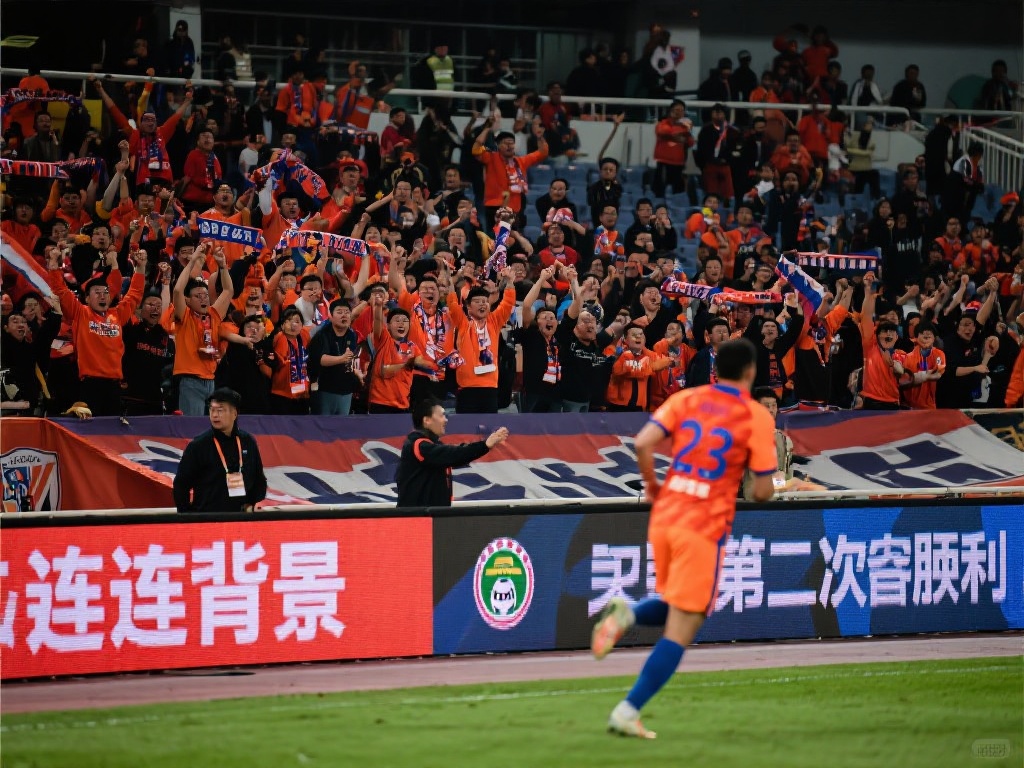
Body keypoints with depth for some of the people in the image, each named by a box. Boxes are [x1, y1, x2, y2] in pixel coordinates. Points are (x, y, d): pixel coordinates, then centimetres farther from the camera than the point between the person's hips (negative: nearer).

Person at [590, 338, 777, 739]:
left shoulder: (685, 399, 7)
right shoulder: (757, 417, -3)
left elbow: (643, 443, -6)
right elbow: (763, 491, -6)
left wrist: (652, 485, 10)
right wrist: (754, 490, 17)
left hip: (663, 519, 5)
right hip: (705, 527, -5)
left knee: (673, 611, 27)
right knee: (680, 631, 0)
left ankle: (626, 614, -4)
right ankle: (627, 712, -10)